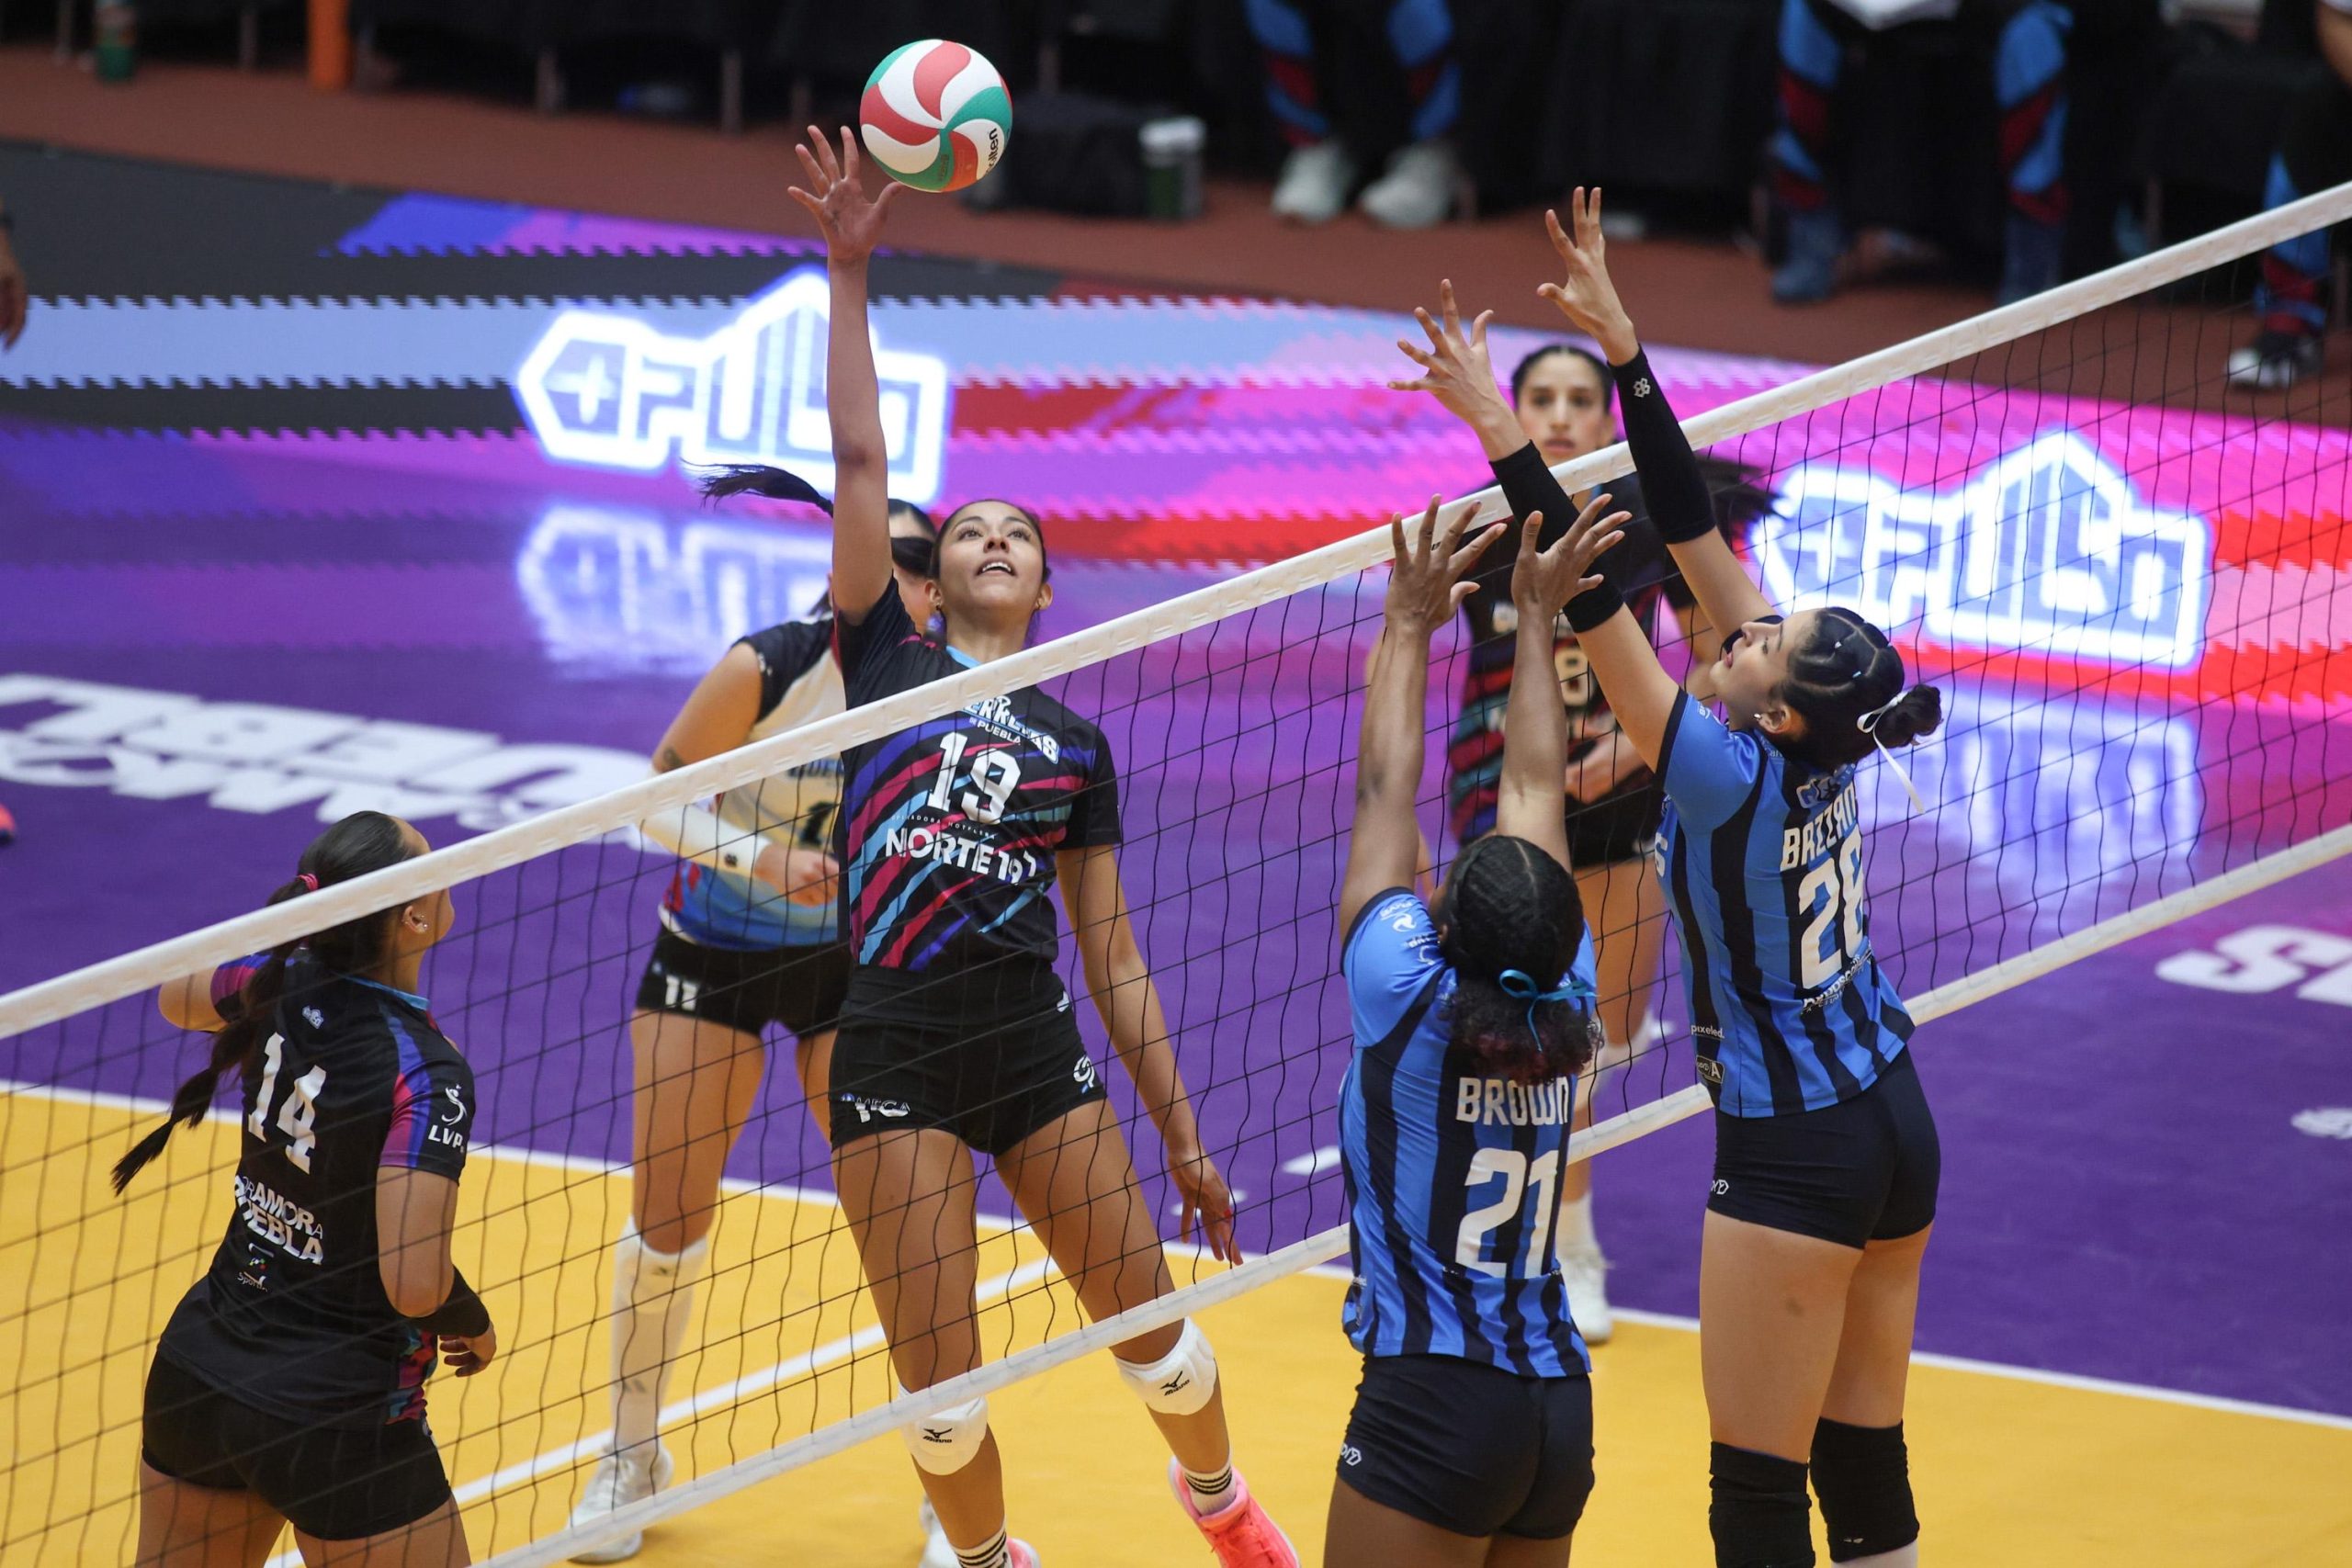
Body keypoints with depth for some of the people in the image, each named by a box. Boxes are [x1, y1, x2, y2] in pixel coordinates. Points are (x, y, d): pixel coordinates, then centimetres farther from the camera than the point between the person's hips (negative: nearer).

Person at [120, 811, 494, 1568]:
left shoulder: (281, 990, -4)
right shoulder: (426, 1073, -23)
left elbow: (177, 997, 21)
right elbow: (415, 1284, -28)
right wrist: (474, 1326, -7)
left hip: (195, 1367, 7)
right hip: (339, 1413, -7)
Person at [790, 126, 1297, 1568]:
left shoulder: (1075, 745, 12)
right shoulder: (883, 663, 6)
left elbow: (1116, 956, 13)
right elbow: (858, 458, -2)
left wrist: (1183, 1138, 10)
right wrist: (850, 270, -8)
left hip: (1041, 1054, 2)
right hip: (894, 1057, -2)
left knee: (1152, 1330, 6)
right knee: (940, 1391, -3)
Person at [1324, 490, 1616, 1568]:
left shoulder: (1410, 999, -10)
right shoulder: (1566, 1007, 3)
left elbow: (1384, 794, 0)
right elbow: (1536, 788, 13)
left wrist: (1410, 628, 9)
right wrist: (1534, 616, 22)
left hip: (1433, 1402, -6)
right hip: (1559, 1405, 6)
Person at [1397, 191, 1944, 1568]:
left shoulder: (1732, 779, -21)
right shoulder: (1827, 747, -2)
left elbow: (1598, 607, -26)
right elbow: (1697, 532, -1)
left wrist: (1503, 436, -25)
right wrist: (1621, 342, -1)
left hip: (1797, 1164, -8)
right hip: (1897, 1129, 8)